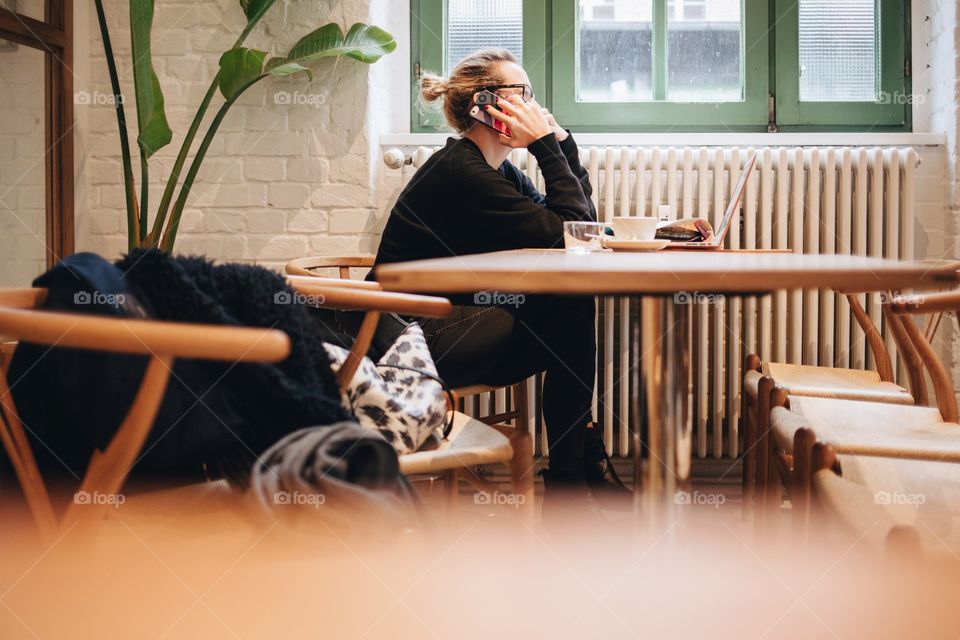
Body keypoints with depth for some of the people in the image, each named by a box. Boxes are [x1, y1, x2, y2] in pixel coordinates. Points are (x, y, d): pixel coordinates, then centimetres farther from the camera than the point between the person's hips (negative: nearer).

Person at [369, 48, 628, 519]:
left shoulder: (497, 170, 12)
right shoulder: (460, 172, -18)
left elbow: (583, 218, 9)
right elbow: (564, 232, -19)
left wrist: (561, 140, 2)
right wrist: (548, 146, -14)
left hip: (450, 328, 9)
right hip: (412, 338, -9)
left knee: (579, 314, -2)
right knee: (571, 316, -14)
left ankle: (586, 463, 2)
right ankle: (567, 480, -4)